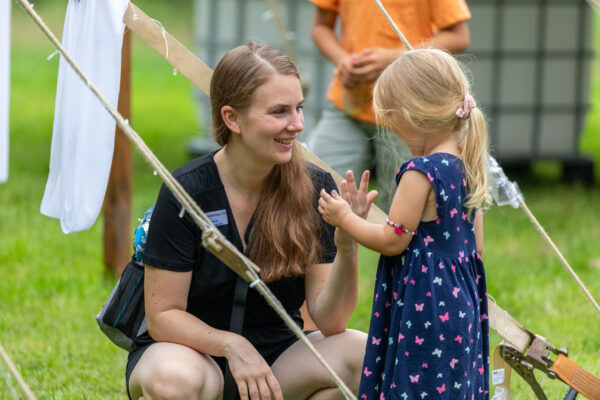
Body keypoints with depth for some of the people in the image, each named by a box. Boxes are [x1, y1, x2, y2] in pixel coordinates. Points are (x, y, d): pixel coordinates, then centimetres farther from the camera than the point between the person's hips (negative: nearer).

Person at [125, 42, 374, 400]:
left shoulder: (314, 188, -7)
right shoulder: (186, 193, -16)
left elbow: (329, 321, -11)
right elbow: (163, 316, -13)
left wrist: (347, 248, -28)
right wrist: (231, 346, -29)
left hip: (275, 357, 4)